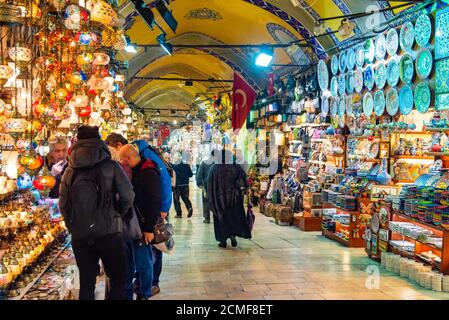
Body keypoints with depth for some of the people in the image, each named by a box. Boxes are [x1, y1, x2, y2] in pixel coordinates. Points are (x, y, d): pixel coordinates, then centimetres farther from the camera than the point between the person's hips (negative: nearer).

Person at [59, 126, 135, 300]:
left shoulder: (70, 171, 4)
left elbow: (63, 204, 4)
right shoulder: (110, 166, -5)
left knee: (86, 281, 15)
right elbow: (127, 196, -8)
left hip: (79, 236, 4)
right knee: (118, 279, 10)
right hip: (108, 233, -4)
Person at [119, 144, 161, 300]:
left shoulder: (149, 174, -13)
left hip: (141, 227, -7)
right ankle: (126, 293, 24)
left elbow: (154, 203, -17)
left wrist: (149, 228, -19)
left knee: (143, 264, 4)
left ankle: (144, 295, 18)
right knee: (127, 262, 12)